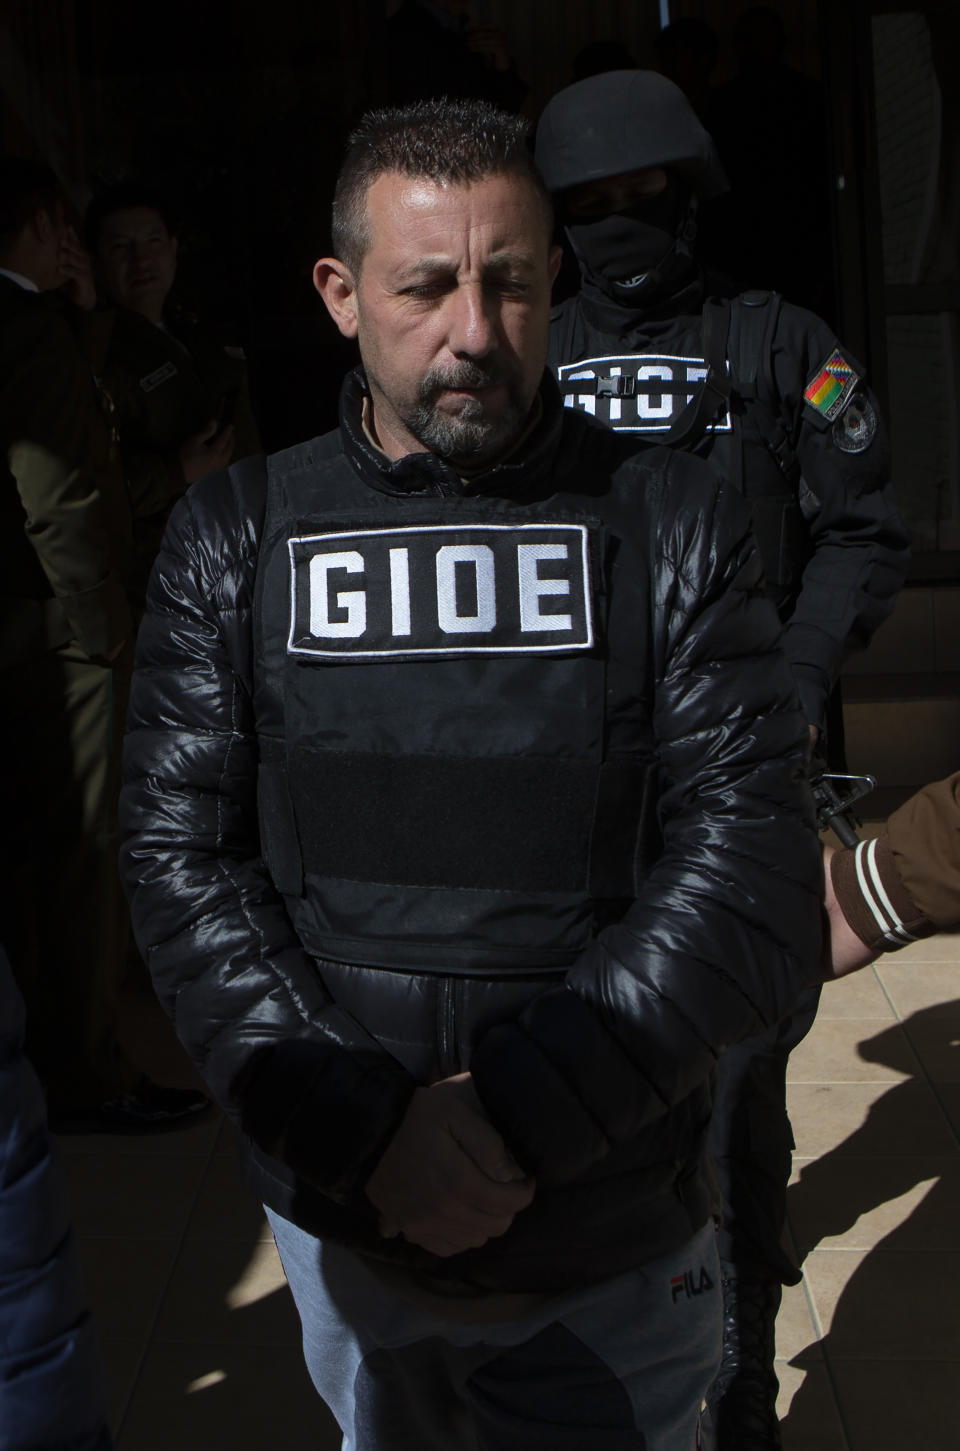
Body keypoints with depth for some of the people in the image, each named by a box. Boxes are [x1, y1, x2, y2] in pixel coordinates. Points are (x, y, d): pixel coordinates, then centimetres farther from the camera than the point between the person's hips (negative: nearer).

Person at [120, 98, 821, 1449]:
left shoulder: (675, 523, -6)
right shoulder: (233, 537, -2)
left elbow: (752, 875, -12)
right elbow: (180, 856, -7)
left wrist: (517, 1112, -19)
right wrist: (359, 1127, -17)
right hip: (334, 1224, 2)